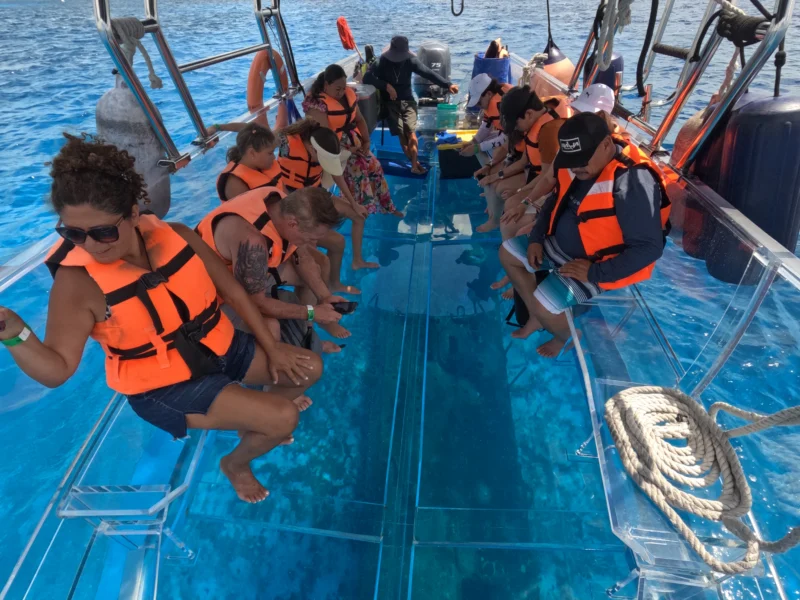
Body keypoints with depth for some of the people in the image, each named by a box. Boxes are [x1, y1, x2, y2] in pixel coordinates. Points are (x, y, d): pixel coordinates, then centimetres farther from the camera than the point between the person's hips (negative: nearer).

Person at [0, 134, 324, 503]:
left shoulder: (176, 236, -12)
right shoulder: (77, 282, -22)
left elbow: (233, 291, -4)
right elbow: (56, 370, -21)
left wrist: (272, 349, -2)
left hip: (219, 348, 6)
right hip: (165, 386, -5)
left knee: (310, 369, 8)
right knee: (283, 419, -17)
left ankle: (256, 420, 34)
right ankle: (236, 463, 18)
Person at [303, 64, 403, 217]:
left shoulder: (348, 94, 4)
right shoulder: (317, 102, -20)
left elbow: (359, 119, 9)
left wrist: (366, 141, -5)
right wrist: (346, 150, -24)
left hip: (354, 144, 7)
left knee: (375, 165, 2)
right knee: (358, 168, -21)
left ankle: (385, 205, 14)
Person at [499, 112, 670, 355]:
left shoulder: (633, 182, -31)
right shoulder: (578, 163, -6)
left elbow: (649, 247, -29)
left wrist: (596, 273, -27)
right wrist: (536, 237, -1)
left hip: (596, 263, -8)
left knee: (544, 304, -22)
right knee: (508, 253, 9)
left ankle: (565, 337, 15)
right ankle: (535, 317, 23)